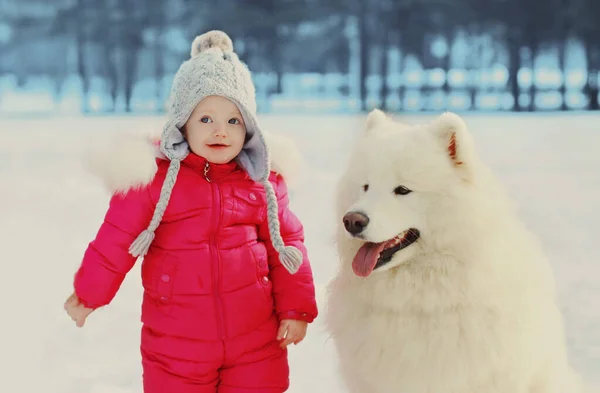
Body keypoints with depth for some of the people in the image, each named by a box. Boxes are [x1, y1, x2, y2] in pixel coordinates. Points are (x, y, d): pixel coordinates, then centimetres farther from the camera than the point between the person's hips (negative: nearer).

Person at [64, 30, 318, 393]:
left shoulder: (263, 182, 0)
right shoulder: (153, 177, -9)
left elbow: (287, 243, 7)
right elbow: (116, 240, -2)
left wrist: (296, 308, 2)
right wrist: (89, 296, 6)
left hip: (256, 341, 2)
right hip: (176, 346, -2)